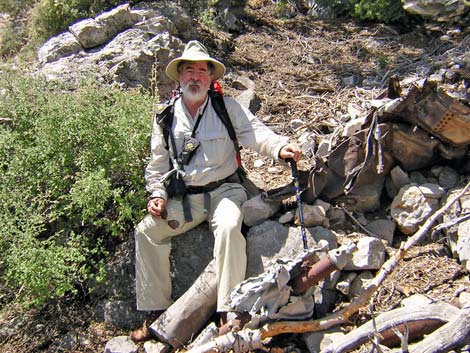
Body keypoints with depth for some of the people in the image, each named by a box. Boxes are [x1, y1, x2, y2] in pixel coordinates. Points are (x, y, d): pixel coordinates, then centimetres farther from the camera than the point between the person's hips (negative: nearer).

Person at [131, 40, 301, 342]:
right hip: (185, 198, 4)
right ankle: (157, 311, 0)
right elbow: (157, 163, 14)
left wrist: (280, 147, -36)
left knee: (229, 227, -34)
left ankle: (229, 312, -21)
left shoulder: (227, 107, 0)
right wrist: (158, 195, -1)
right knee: (147, 230, -13)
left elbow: (255, 131, -15)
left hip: (224, 190, -3)